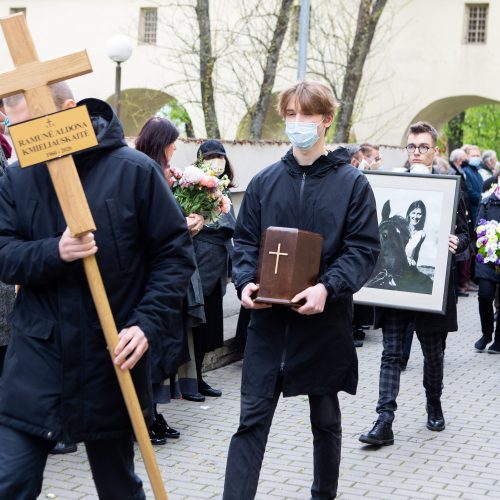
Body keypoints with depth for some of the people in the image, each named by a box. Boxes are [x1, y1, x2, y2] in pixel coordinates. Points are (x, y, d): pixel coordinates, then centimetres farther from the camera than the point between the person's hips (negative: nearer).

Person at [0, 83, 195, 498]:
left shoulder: (134, 170, -6)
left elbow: (175, 253, -4)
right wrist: (53, 253, -22)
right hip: (36, 359, 2)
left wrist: (148, 323, -15)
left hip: (112, 358, -2)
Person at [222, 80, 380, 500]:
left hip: (325, 321, -1)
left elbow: (363, 249, -7)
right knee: (252, 420, -1)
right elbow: (245, 240, 9)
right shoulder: (264, 182, 7)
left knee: (326, 420, 15)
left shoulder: (352, 183, -2)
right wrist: (246, 281, -11)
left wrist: (328, 288, -23)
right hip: (268, 319, 2)